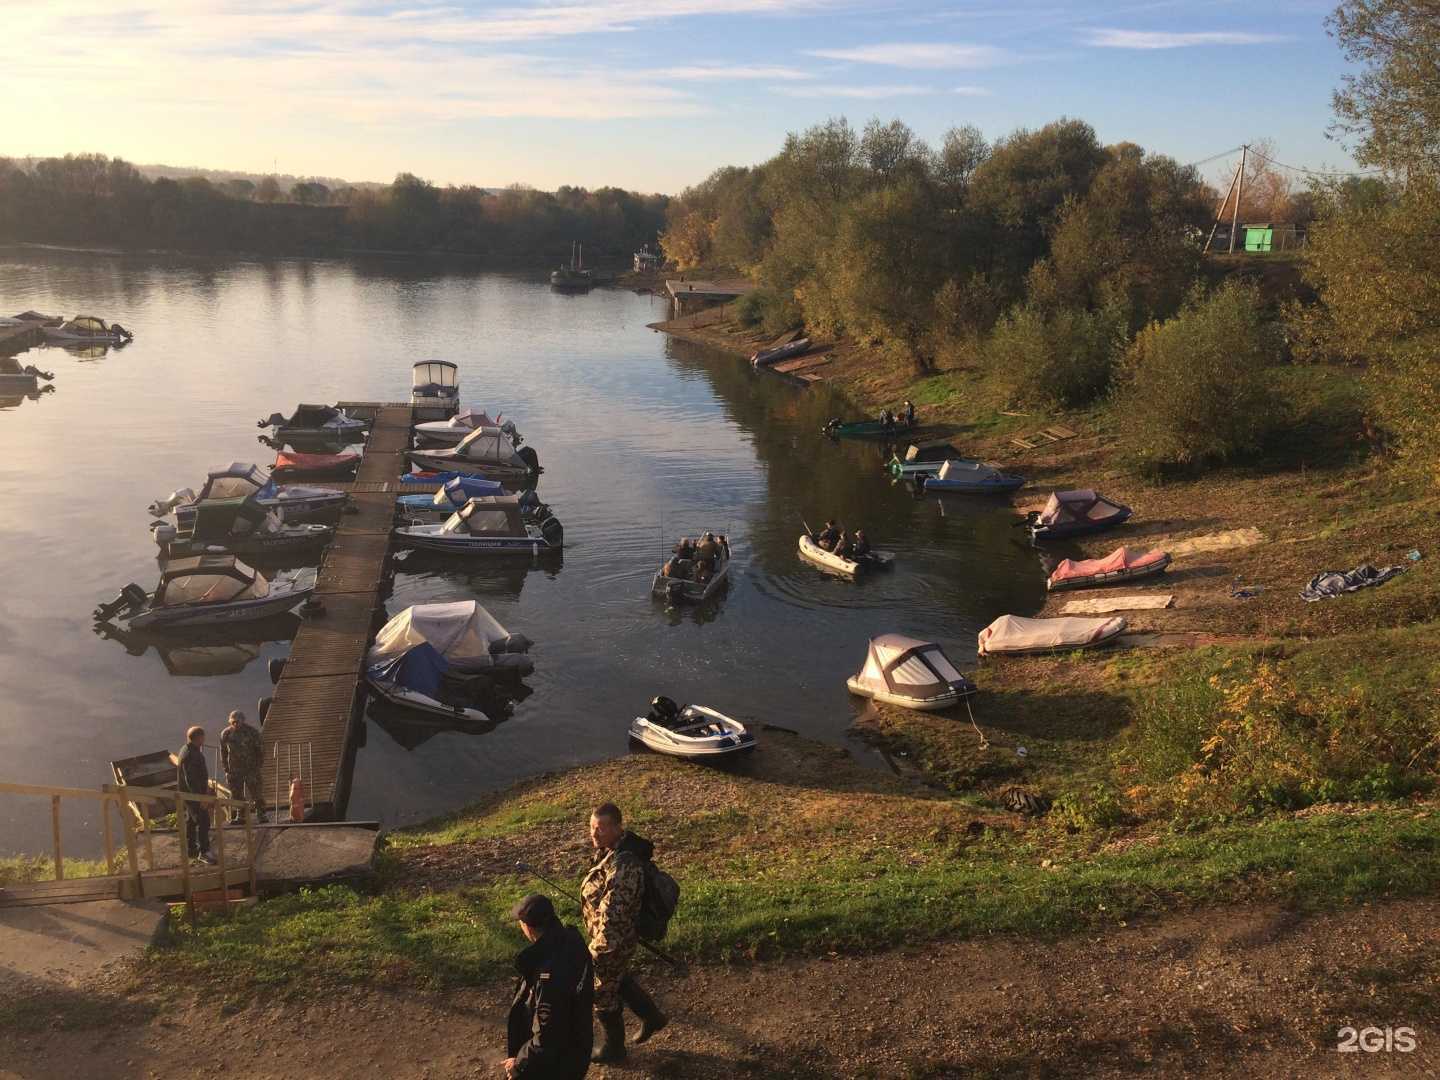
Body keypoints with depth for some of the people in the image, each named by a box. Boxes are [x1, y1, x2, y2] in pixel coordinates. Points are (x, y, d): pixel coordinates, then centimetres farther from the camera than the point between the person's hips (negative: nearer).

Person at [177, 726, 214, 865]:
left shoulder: (193, 750, 6)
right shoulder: (189, 755, -27)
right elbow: (190, 779, -28)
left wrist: (205, 787, 25)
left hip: (192, 792, 11)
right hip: (193, 793, -11)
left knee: (191, 820, 19)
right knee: (203, 822, -7)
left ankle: (191, 849, 30)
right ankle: (203, 852, -3)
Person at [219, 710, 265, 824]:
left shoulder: (252, 731, -6)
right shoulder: (226, 734, 2)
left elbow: (260, 750, 1)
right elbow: (223, 752, 11)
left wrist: (258, 765, -4)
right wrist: (226, 769, 6)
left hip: (251, 767, -2)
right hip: (234, 769, 2)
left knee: (255, 792, -5)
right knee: (236, 794, 2)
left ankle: (261, 815, 1)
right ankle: (239, 816, 9)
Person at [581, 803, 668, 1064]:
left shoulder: (622, 866, -37)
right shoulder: (612, 850, -6)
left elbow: (613, 915, -33)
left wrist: (598, 952, -27)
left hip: (612, 942, -9)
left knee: (603, 994, 13)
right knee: (620, 980, 30)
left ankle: (613, 1049, 35)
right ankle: (652, 1017, 49)